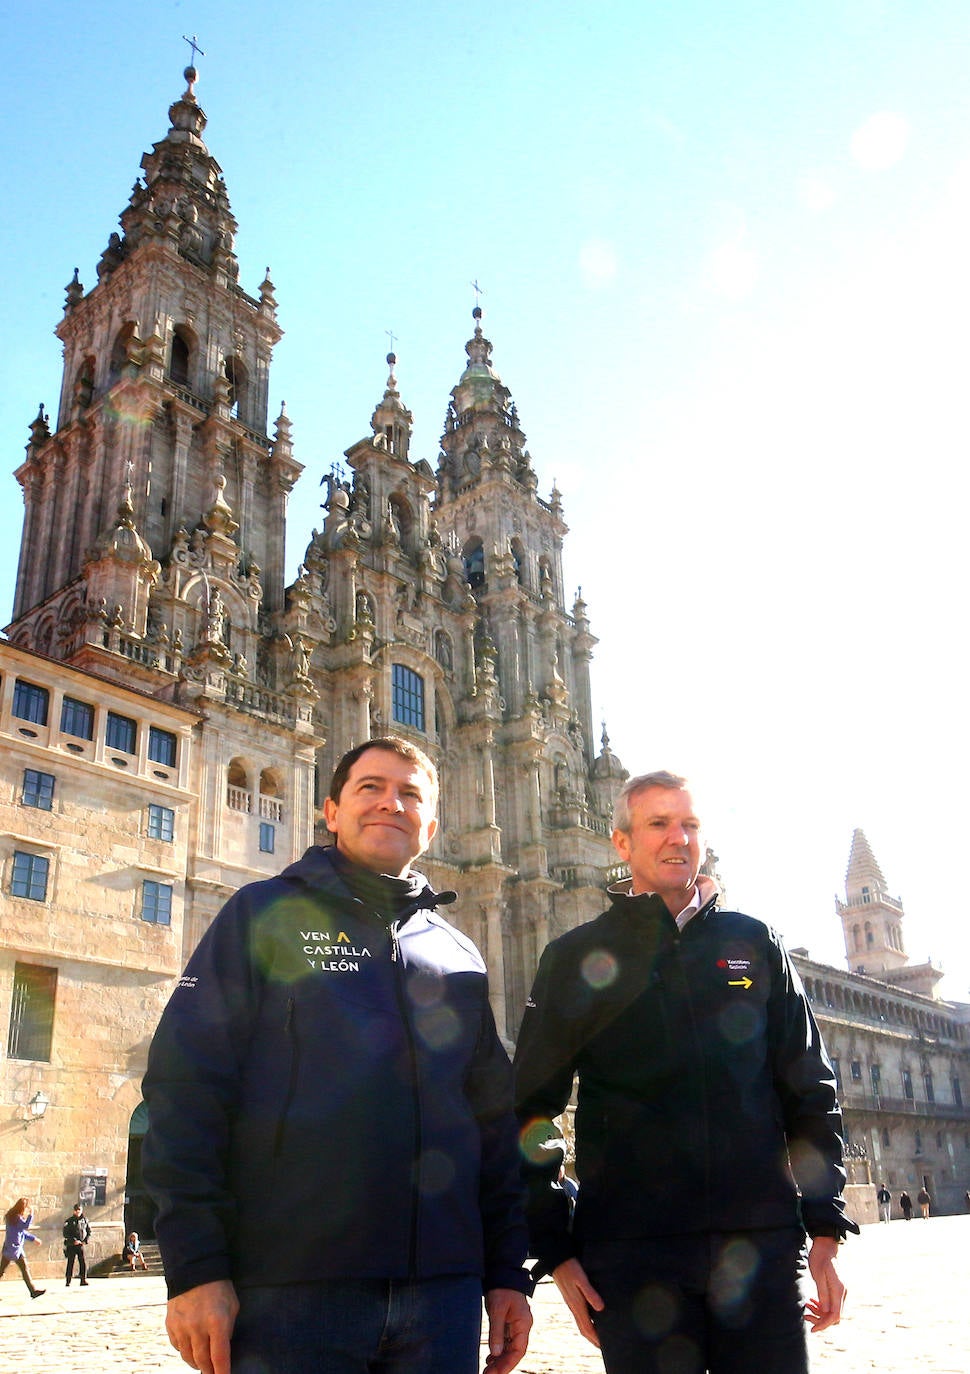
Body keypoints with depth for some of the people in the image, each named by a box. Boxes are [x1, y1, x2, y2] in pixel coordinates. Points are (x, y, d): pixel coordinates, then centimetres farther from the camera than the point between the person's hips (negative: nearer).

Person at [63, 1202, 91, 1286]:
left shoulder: (84, 1220, 6)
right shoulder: (69, 1221, -2)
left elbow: (89, 1232, 12)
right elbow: (65, 1234, -7)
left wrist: (86, 1240, -3)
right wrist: (74, 1241, -16)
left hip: (81, 1245, 2)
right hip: (71, 1245, -2)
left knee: (83, 1262, -5)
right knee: (70, 1263, 0)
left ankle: (83, 1280, 1)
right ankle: (68, 1281, 9)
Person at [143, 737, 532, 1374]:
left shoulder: (460, 955, 14)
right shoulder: (266, 914, 2)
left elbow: (495, 1122, 15)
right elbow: (186, 1086, -6)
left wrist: (508, 1273, 11)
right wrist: (195, 1265, -12)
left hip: (443, 1290, 4)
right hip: (289, 1288, -4)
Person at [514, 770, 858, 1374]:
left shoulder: (754, 944, 9)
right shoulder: (577, 958, 4)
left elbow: (811, 1093, 10)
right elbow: (533, 1110, 4)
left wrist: (825, 1231, 5)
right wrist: (555, 1250, -1)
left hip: (760, 1243, 2)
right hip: (630, 1251, -1)